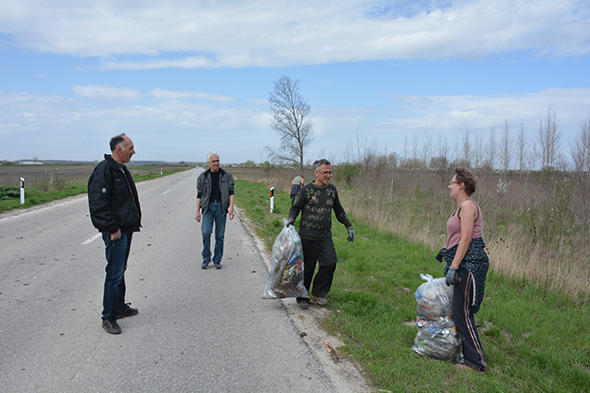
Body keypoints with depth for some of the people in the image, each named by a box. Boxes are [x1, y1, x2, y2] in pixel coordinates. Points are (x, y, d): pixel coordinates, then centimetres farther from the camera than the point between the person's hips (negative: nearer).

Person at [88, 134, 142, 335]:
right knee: (115, 274, -4)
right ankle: (108, 317, 7)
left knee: (120, 270, 19)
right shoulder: (104, 171, -17)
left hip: (126, 230, 10)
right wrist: (112, 229, -21)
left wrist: (134, 221, 18)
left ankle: (120, 307, 31)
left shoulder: (121, 169, 15)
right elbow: (98, 205, -22)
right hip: (115, 232, -10)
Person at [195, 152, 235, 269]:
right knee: (206, 232, -12)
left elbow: (231, 193, 2)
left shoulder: (226, 176, 6)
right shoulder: (203, 177, 8)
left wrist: (231, 208, -10)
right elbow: (199, 195, 9)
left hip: (221, 207, 0)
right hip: (208, 207, 0)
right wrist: (198, 211, 2)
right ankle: (206, 259, 5)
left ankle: (217, 260, 14)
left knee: (220, 235, 2)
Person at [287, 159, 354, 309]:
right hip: (307, 237, -4)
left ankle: (319, 292, 16)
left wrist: (349, 227, 19)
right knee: (307, 268, 1)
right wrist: (291, 219, -18)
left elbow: (339, 211, 20)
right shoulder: (306, 190, -5)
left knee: (330, 263, -7)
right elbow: (295, 207, 2)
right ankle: (302, 297, 21)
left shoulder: (332, 189, 9)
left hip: (325, 236, 4)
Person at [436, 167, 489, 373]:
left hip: (469, 262, -10)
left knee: (463, 313, -5)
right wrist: (448, 261, 24)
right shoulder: (462, 206, 17)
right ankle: (467, 354, 29)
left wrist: (454, 266, -20)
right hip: (464, 263, 10)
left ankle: (477, 362, 4)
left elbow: (466, 239, -20)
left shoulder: (468, 205, -14)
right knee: (459, 311, 17)